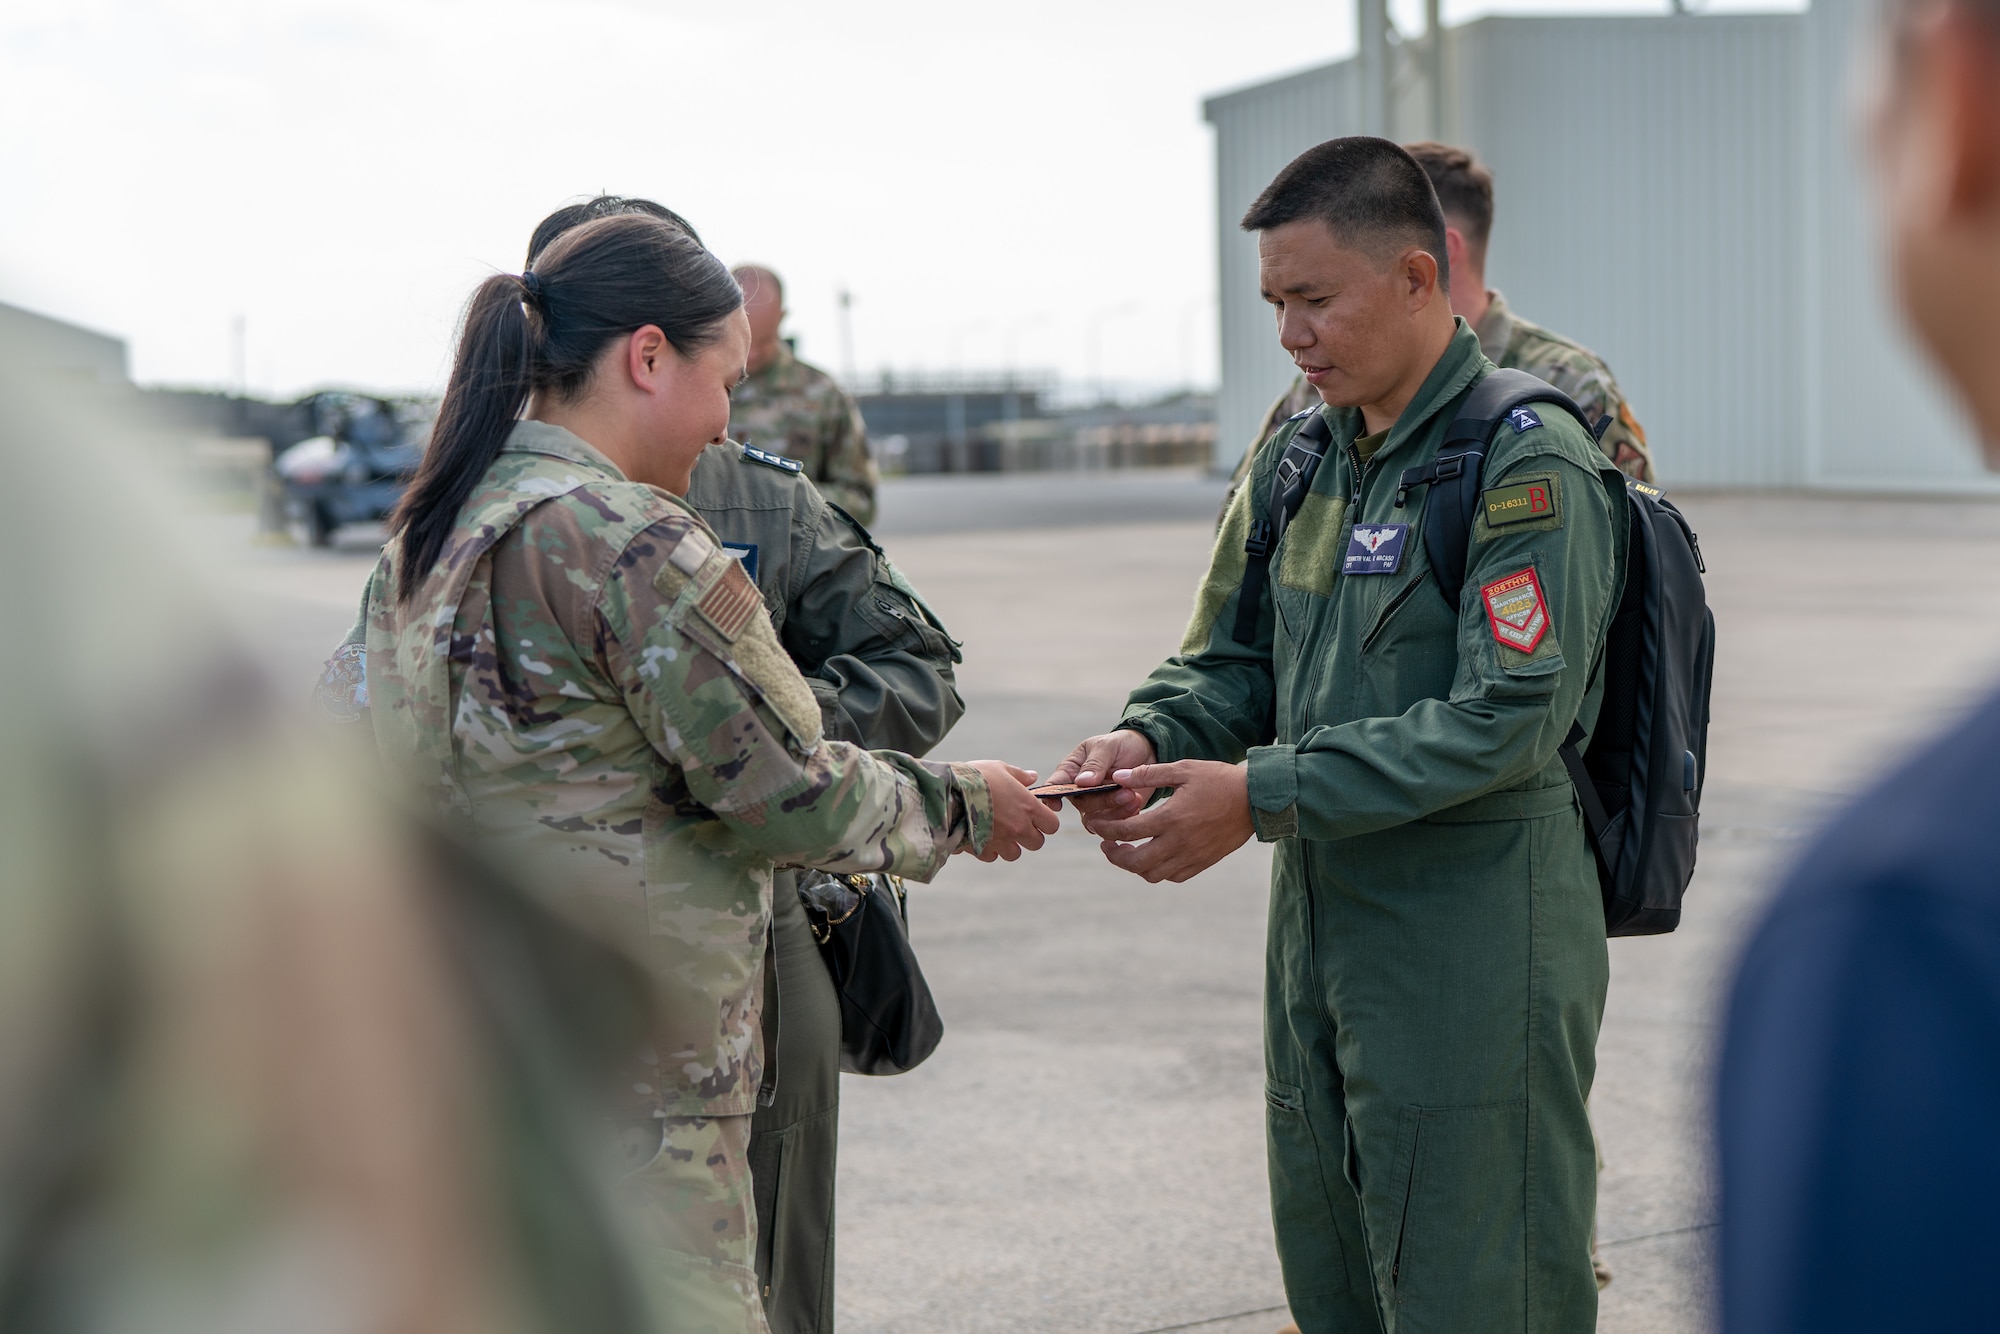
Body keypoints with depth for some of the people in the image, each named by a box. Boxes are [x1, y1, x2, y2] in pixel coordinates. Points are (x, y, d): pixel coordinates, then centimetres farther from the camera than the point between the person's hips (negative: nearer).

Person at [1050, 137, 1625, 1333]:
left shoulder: (1530, 465, -14)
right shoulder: (1303, 460, 11)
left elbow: (1506, 722, -22)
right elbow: (1234, 659, 15)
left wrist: (1263, 796, -23)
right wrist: (1151, 741, -8)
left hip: (1473, 952, -8)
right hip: (1318, 924, 8)